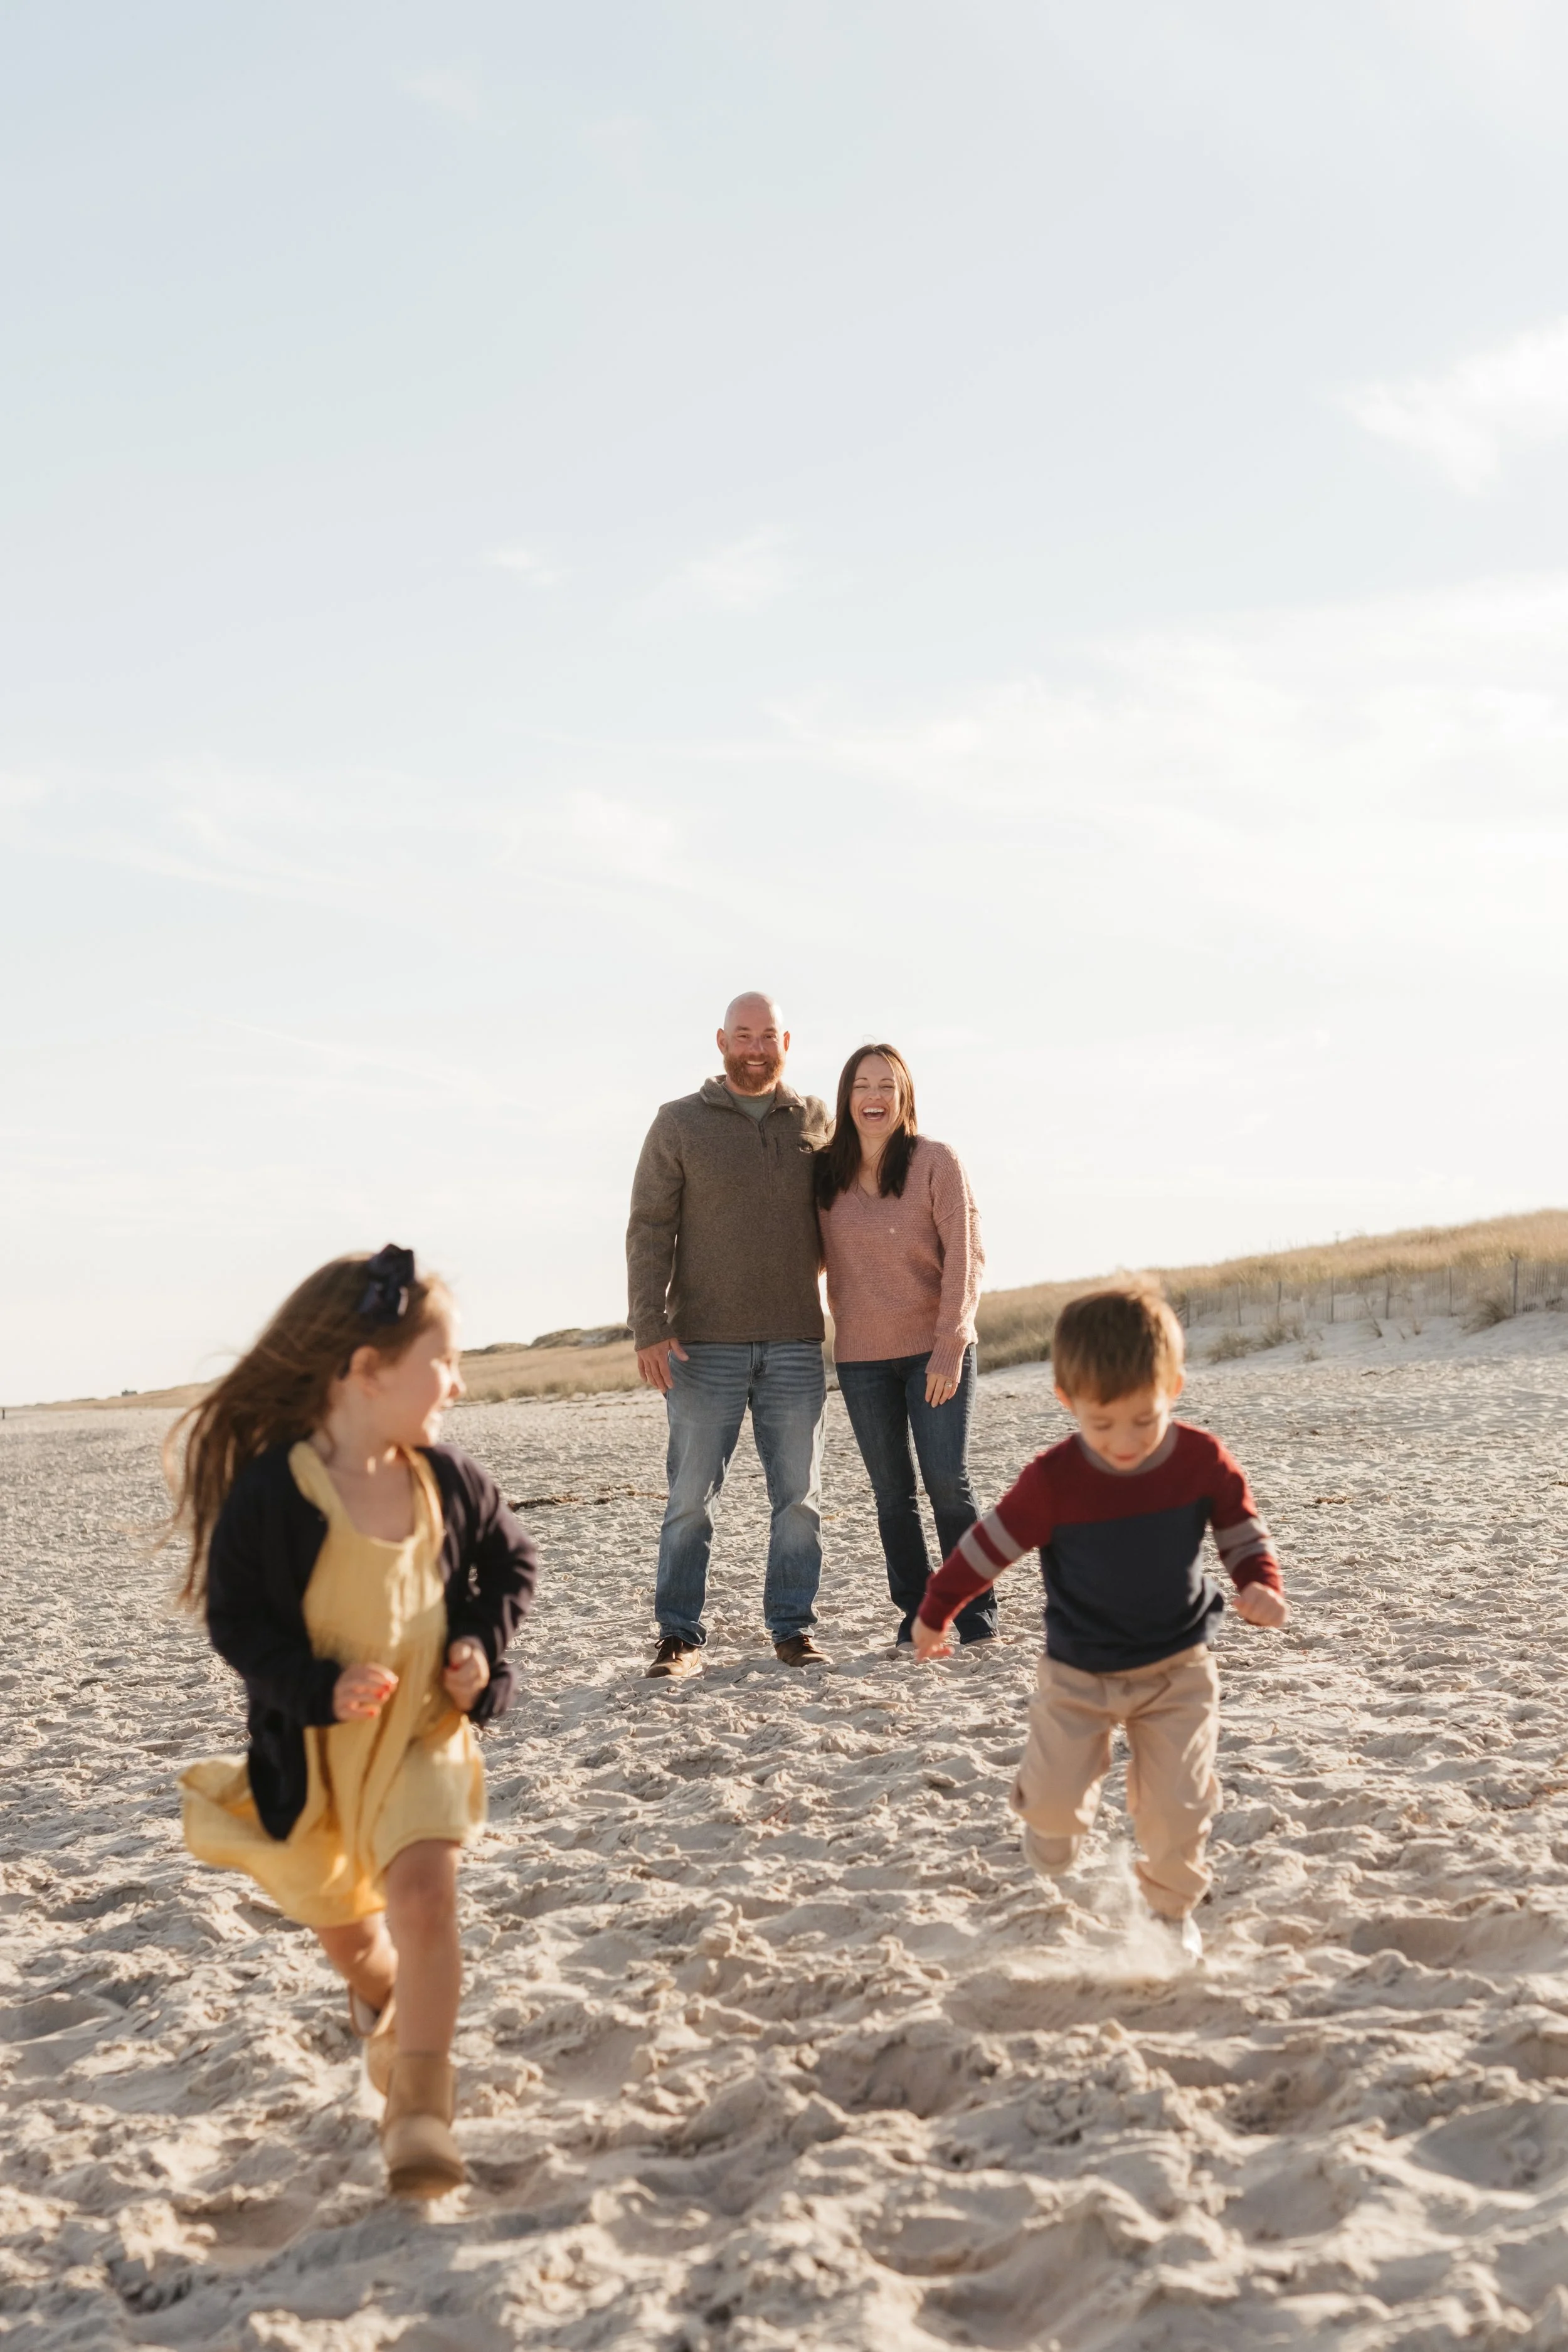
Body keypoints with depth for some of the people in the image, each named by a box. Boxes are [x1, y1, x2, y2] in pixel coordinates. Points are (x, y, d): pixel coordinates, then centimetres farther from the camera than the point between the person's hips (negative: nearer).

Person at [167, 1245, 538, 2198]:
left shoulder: (448, 1480, -7)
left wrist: (483, 1645, -5)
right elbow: (236, 1618, -14)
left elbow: (511, 1563, 10)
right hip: (313, 1746, -1)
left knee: (424, 1893, -23)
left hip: (424, 1733, 1)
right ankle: (385, 2009, 54)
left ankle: (420, 2106, -15)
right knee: (344, 1924, 18)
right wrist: (319, 1687, -25)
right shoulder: (269, 1490, -21)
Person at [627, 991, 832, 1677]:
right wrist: (649, 1328, -9)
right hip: (704, 1344, -2)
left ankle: (792, 1626, 15)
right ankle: (680, 1634, 7)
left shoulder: (815, 1121, 10)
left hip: (795, 1343, 2)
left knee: (799, 1494, 5)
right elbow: (649, 1230, 0)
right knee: (691, 1496, 0)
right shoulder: (680, 1124, 3)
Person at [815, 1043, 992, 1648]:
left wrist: (949, 1347, -15)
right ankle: (915, 1611, 15)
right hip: (861, 1357, 3)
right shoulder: (826, 1173, 3)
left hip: (935, 1349, -3)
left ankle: (976, 1610, 6)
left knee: (947, 1481, -7)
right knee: (892, 1492, 6)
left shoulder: (936, 1162, -7)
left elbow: (964, 1257, -10)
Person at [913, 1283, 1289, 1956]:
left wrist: (1261, 1586, -21)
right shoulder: (1054, 1479, -19)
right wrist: (934, 1613, 2)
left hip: (1176, 1669, 1)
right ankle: (1056, 1817, 38)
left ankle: (1171, 1906, 25)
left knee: (1178, 1803, -4)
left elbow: (1243, 1532, 0)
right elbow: (990, 1543, -8)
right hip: (1078, 1671, 0)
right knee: (1056, 1796, -1)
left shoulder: (1203, 1462, -14)